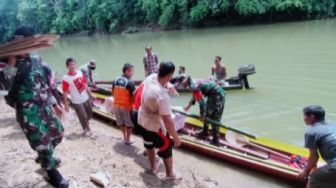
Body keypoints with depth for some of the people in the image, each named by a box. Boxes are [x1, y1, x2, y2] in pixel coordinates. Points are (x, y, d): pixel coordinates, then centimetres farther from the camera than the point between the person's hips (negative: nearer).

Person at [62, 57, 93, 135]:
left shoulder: (80, 72, -3)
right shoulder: (66, 78, -20)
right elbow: (65, 93, -16)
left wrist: (90, 93, 10)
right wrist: (66, 105, -13)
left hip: (86, 98, 6)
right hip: (77, 101, -5)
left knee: (89, 114, 21)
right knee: (83, 117, 9)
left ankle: (87, 126, 49)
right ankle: (87, 129, 35)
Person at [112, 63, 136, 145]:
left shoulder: (115, 80, 0)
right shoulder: (130, 82, -20)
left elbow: (113, 93, 8)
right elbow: (133, 97, -19)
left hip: (117, 105, 6)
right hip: (126, 106, -6)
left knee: (121, 122, 22)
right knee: (129, 123, 14)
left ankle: (125, 137, 36)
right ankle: (128, 139, 24)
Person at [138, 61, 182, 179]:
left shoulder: (150, 77, -16)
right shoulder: (162, 95, -39)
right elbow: (167, 120, -34)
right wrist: (176, 137, -24)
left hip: (143, 119, 8)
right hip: (155, 126, -8)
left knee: (149, 144, 28)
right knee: (166, 149, 15)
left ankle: (153, 167, 51)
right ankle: (170, 174, 35)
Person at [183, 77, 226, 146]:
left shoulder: (194, 86, -23)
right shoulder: (194, 82, 8)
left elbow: (201, 101, -24)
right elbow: (195, 95, 25)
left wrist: (202, 114, -14)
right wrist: (189, 105, 37)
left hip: (218, 96, -10)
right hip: (213, 95, 10)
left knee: (215, 119, -4)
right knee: (207, 115, 20)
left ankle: (215, 140, 5)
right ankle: (205, 133, 35)